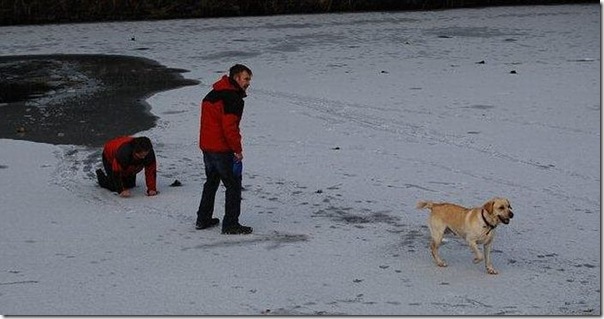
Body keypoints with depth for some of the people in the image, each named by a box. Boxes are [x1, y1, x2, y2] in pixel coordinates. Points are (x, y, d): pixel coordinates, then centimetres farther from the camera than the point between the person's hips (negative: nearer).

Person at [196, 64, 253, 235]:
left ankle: (203, 219, 28)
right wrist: (238, 149, -13)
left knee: (211, 182, 22)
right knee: (233, 185, -1)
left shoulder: (213, 94, 15)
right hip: (222, 149, -9)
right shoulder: (233, 98, -16)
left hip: (206, 146, 9)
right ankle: (231, 224, -1)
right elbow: (229, 127, -23)